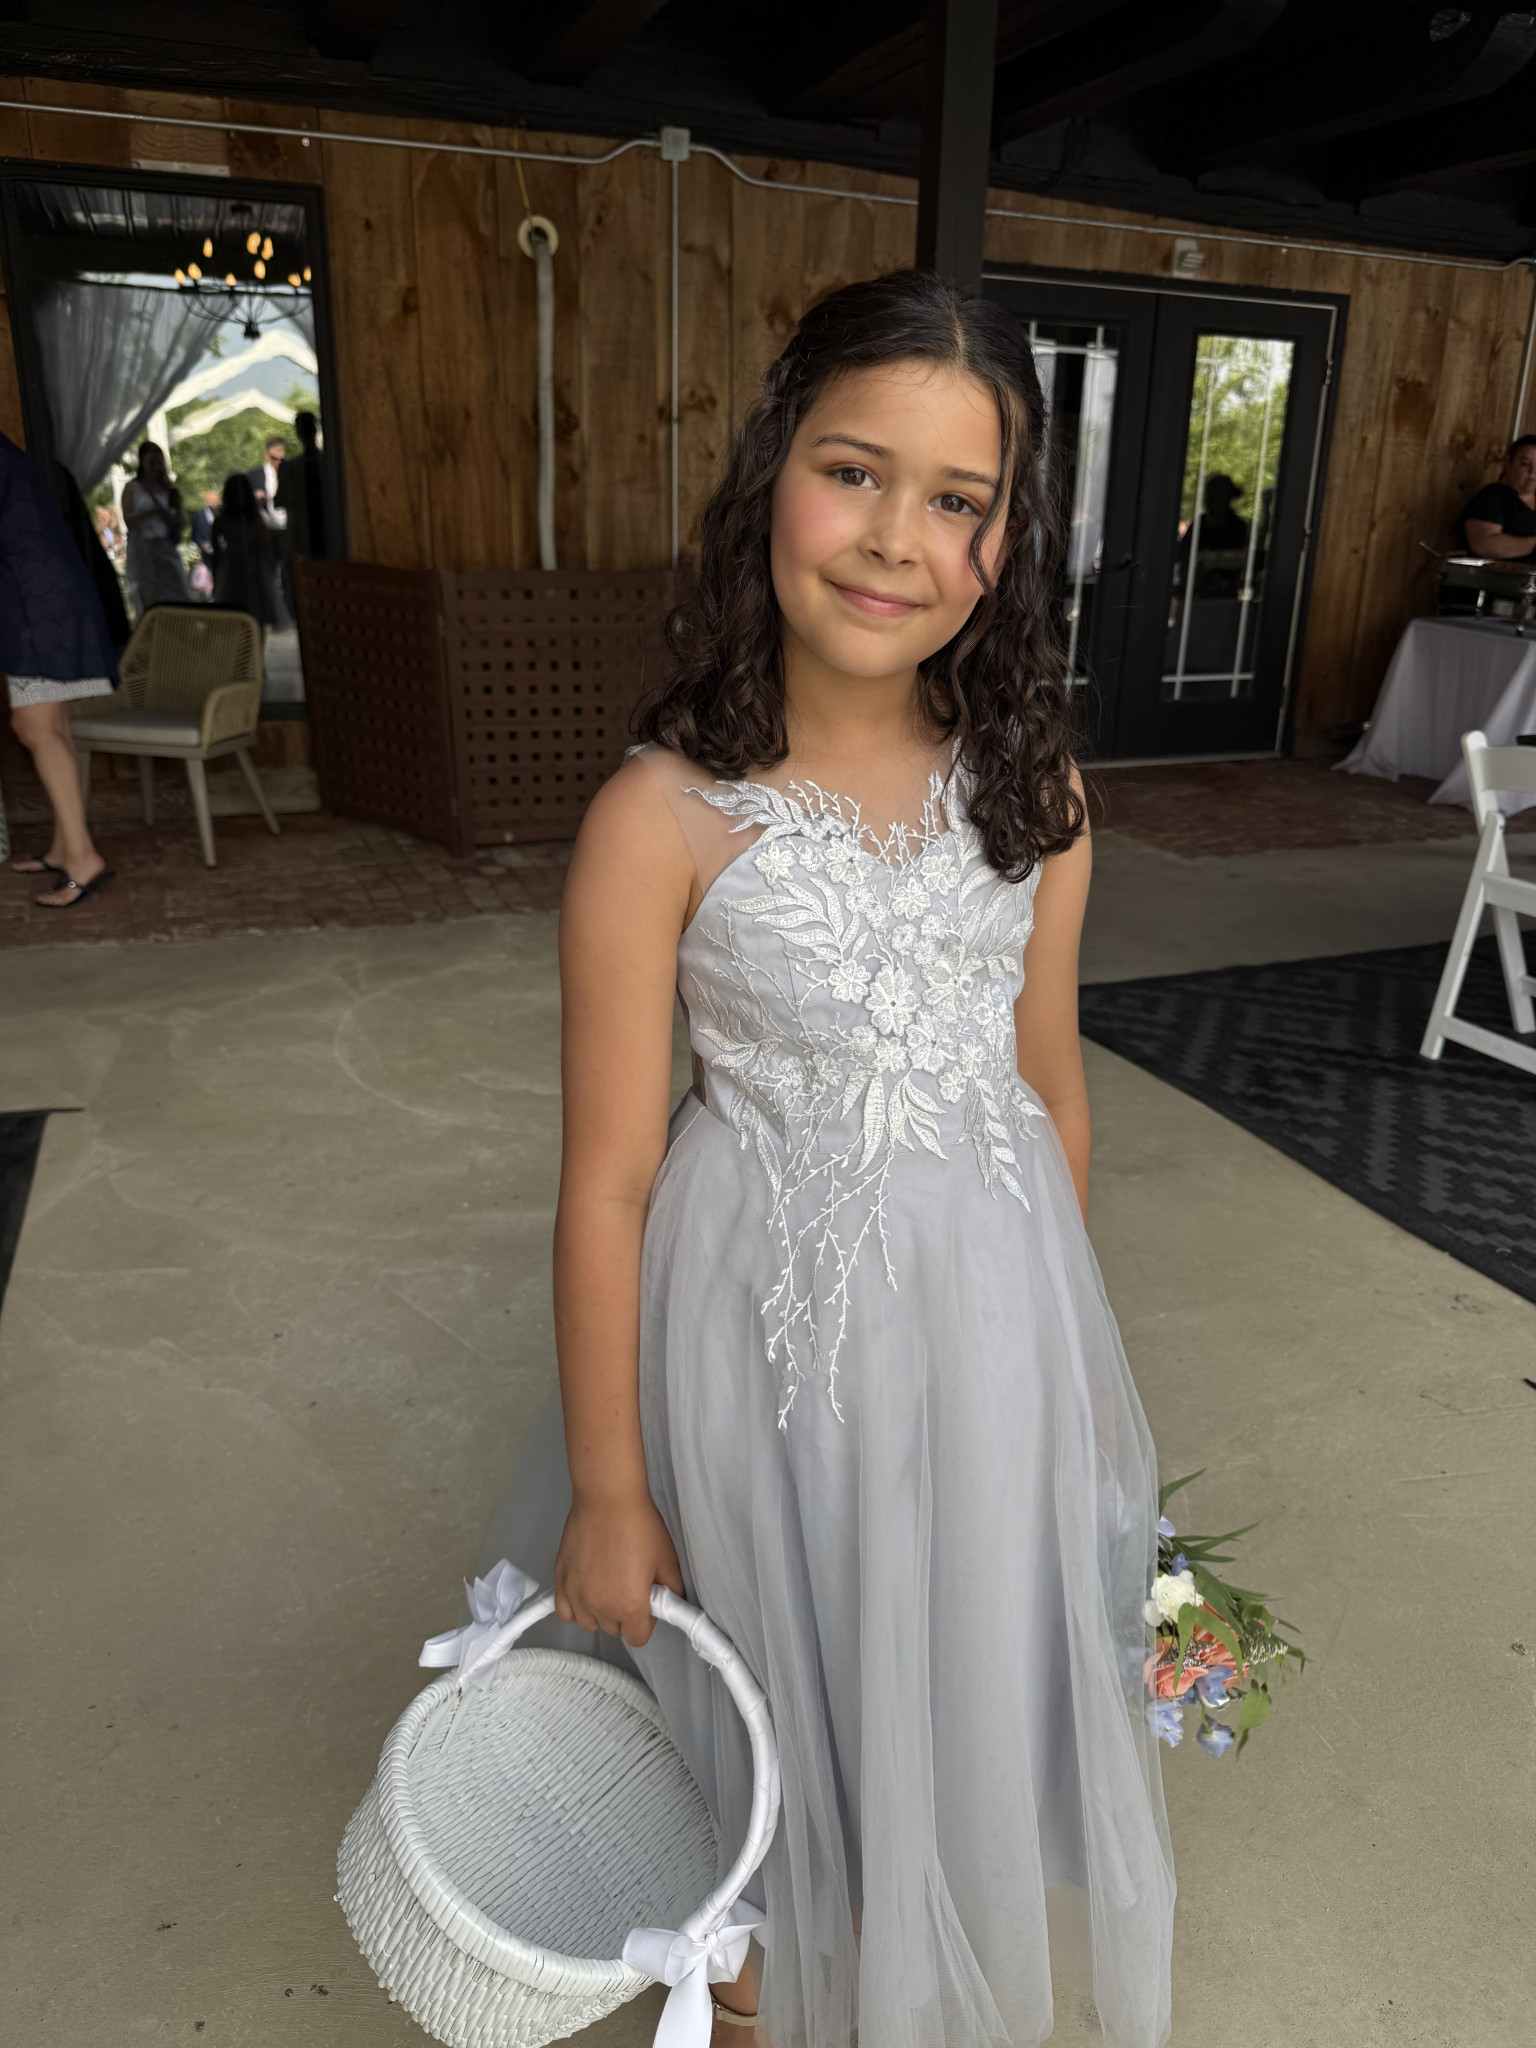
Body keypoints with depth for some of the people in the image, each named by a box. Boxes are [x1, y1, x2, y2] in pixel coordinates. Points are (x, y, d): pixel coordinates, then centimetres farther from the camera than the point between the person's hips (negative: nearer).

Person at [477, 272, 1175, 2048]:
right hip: (766, 1312, -4)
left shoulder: (1028, 790, -5)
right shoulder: (666, 817, -20)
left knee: (963, 1689, 25)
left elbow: (1047, 1081, 5)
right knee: (776, 1715, 18)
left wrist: (1060, 1311, 14)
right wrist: (606, 1491, -8)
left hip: (986, 1302, 5)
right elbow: (607, 1179, -15)